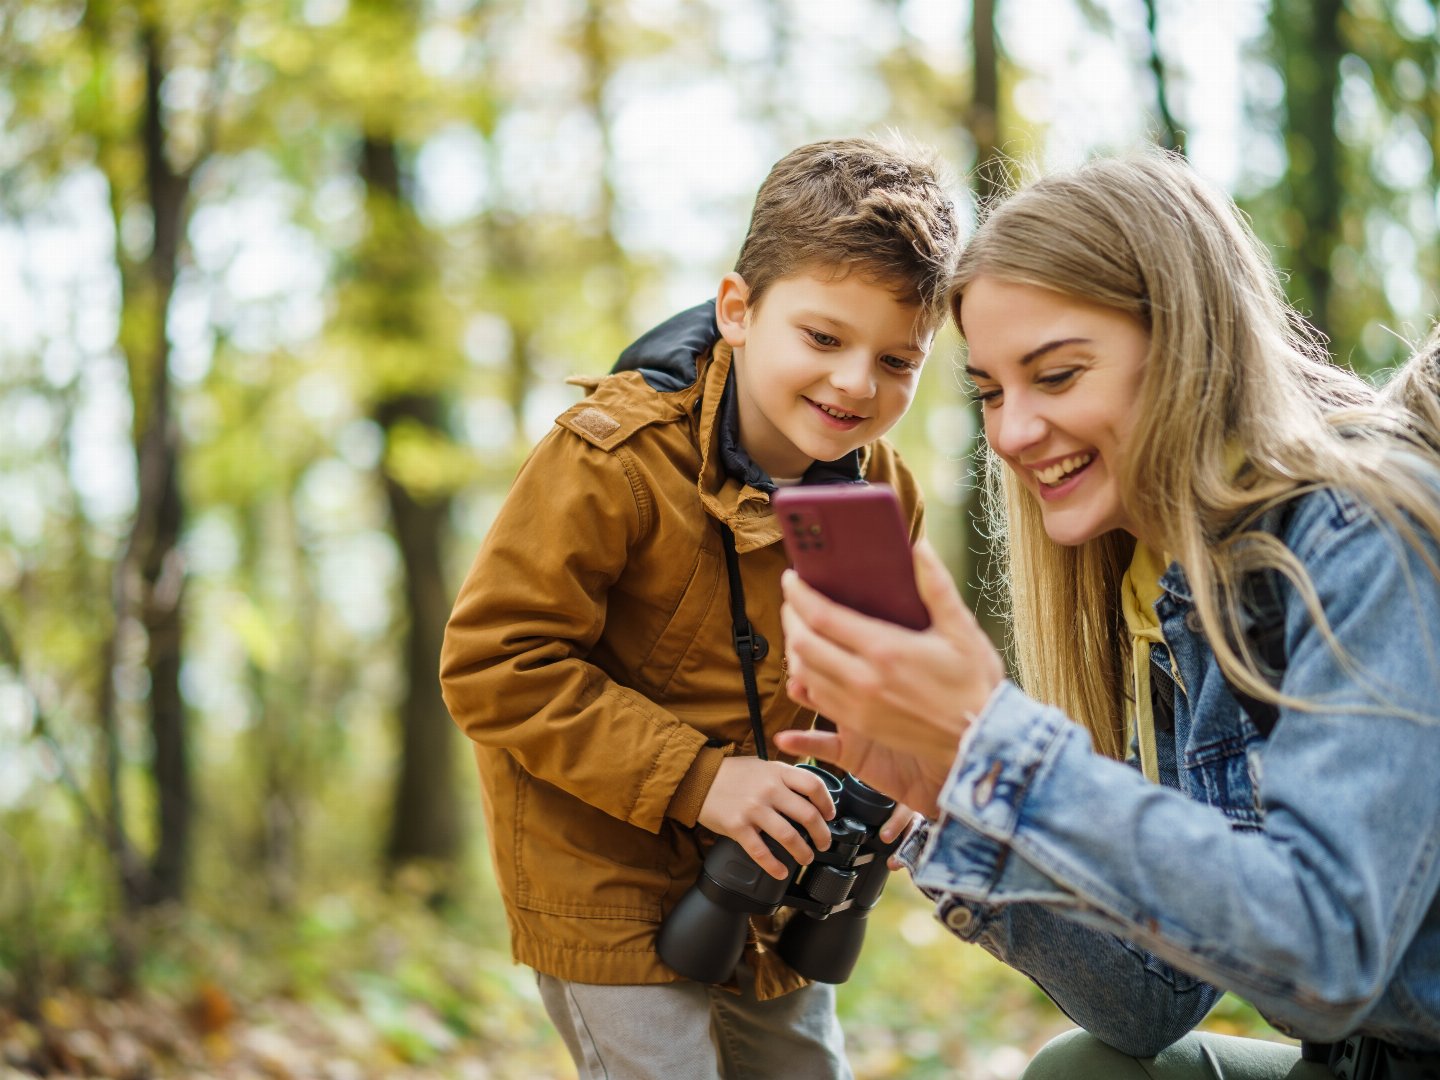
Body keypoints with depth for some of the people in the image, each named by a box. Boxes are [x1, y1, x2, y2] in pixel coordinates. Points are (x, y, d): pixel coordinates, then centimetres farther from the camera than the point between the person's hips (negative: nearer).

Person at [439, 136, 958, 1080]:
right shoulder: (615, 460, -22)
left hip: (771, 893, 6)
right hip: (611, 894, -6)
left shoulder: (884, 493, -2)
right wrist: (693, 778, -26)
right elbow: (493, 664, -23)